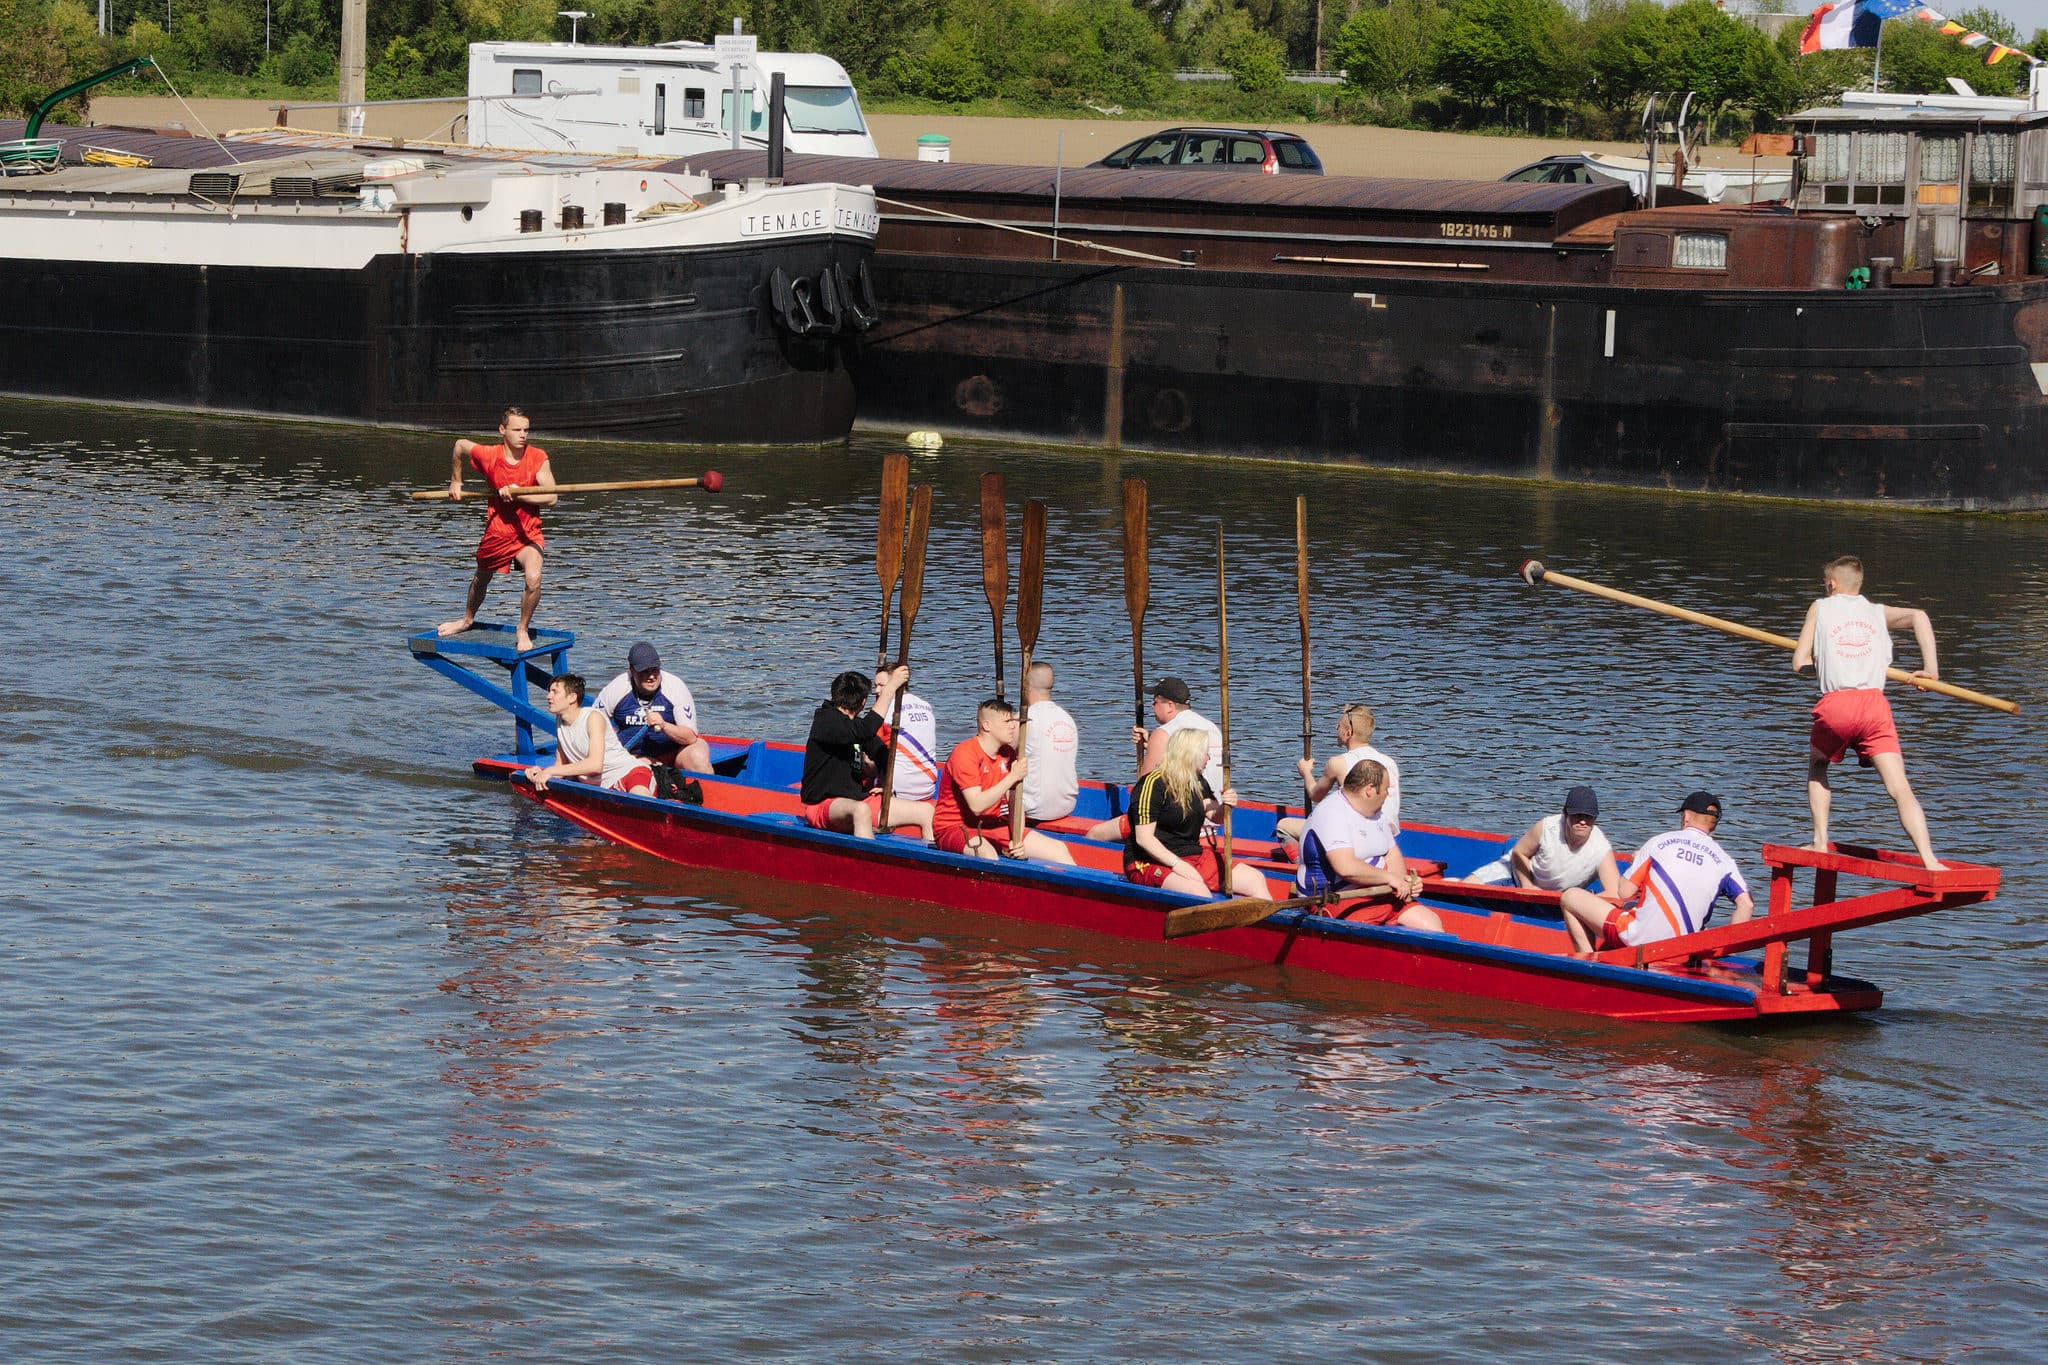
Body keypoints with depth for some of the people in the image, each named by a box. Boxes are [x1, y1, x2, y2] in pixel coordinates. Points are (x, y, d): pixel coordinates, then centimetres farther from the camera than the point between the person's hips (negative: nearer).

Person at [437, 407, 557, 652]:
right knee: (481, 580, 24)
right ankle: (467, 619, 55)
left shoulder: (538, 458, -15)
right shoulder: (487, 455, -12)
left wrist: (517, 494, -28)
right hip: (497, 531, 2)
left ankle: (523, 629, -1)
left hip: (528, 533, -2)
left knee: (533, 579, -26)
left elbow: (550, 498, -22)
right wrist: (455, 482, 18)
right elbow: (460, 445, 9)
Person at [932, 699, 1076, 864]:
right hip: (953, 828, -7)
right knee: (987, 854, -41)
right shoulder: (964, 753, -17)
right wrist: (1012, 777, -25)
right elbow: (977, 806, -26)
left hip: (991, 825, 7)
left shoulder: (1008, 754, 6)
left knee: (1059, 849, -3)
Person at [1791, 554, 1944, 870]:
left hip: (1834, 705, -1)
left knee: (1817, 767, 29)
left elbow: (1800, 663, 12)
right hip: (1874, 705, 1)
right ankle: (1928, 859, -23)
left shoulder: (1821, 608, 17)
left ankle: (1821, 842, 19)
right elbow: (1918, 616, -1)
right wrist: (1930, 670, 1)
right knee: (1900, 788, -7)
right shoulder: (1878, 613, 20)